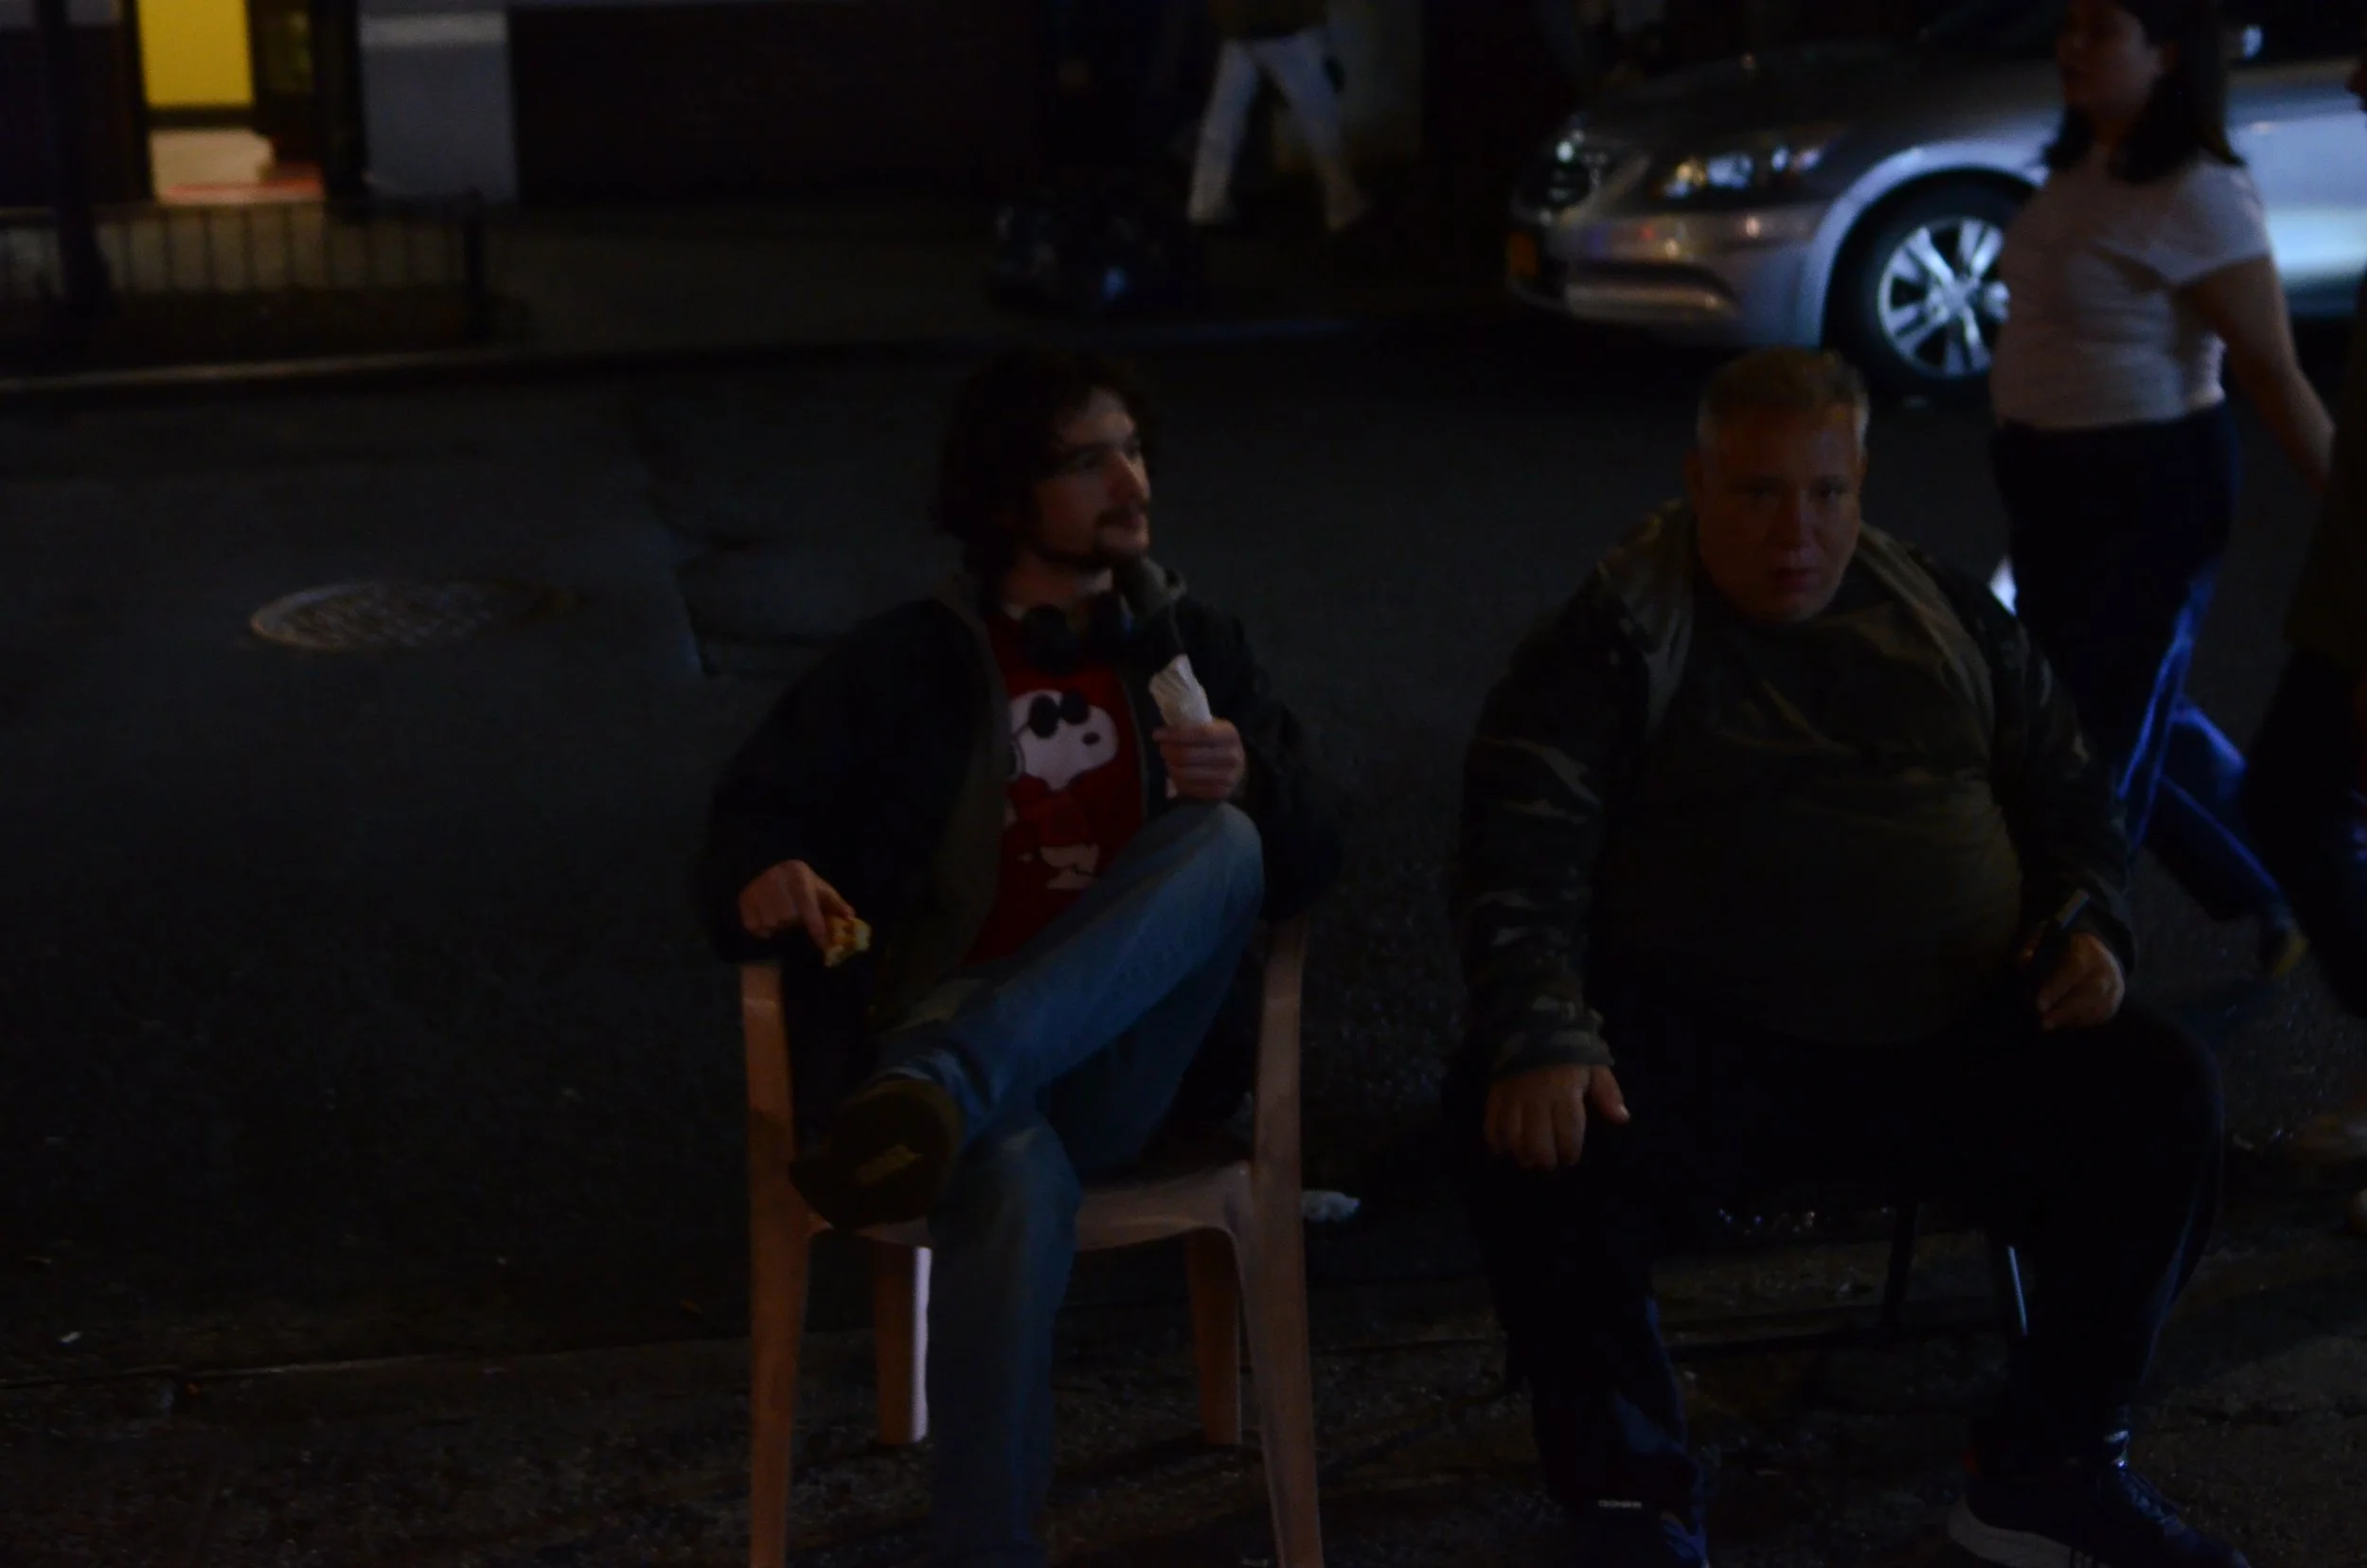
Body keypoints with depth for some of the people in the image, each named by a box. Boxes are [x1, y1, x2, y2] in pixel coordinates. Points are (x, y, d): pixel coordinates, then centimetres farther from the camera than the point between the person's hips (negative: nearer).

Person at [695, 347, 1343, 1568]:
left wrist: (1249, 783, -14)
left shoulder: (1192, 649, 14)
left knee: (1221, 843, -27)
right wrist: (764, 881, -23)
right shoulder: (905, 664, 6)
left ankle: (933, 1092, -43)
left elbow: (1308, 861, 10)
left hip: (1113, 1073, 3)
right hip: (935, 1029, -3)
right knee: (1014, 1179, -39)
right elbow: (751, 817, 2)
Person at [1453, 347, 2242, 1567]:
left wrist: (2089, 922, 2)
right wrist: (1537, 1039, -29)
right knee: (1527, 1137, -31)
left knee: (2160, 1094, -17)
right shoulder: (1613, 644, 0)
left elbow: (2070, 793, 24)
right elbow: (1522, 857, -12)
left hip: (1965, 1041, 4)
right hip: (1711, 1050, -4)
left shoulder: (1949, 619, 15)